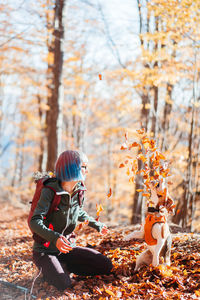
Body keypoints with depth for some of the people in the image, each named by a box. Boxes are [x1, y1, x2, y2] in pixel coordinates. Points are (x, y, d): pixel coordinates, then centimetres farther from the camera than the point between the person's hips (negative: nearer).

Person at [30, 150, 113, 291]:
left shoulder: (79, 191, 1)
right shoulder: (50, 191, -20)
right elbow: (35, 222, -29)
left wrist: (97, 225, 30)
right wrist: (55, 238, -44)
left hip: (67, 247, 6)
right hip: (45, 251, -6)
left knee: (106, 266, -5)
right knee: (64, 285, -29)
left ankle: (65, 266, 9)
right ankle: (48, 269, 3)